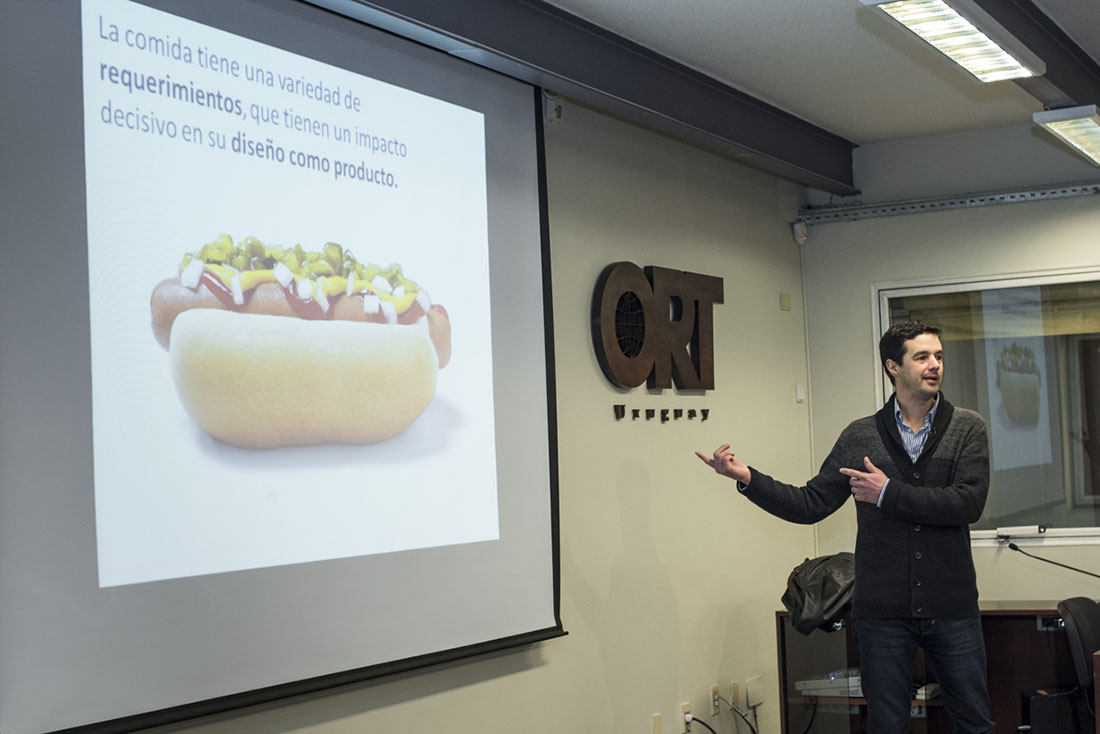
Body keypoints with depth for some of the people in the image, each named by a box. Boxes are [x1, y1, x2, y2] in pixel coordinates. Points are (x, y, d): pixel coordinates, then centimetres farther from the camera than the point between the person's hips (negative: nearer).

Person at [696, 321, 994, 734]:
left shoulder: (967, 429, 2)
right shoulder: (859, 437, 5)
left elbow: (968, 502, -12)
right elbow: (810, 505, 4)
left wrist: (889, 493, -11)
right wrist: (746, 478, -7)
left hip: (951, 607, 0)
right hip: (882, 609, 1)